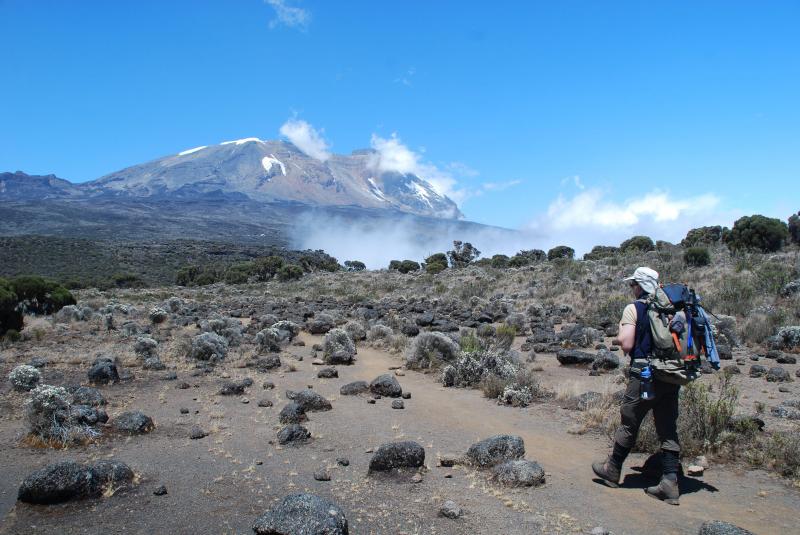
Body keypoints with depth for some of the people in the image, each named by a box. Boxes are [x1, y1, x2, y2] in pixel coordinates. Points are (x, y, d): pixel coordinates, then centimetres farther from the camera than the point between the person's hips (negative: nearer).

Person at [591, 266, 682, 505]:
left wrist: (618, 338, 6)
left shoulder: (634, 309, -7)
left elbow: (627, 344, -15)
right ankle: (670, 482, 7)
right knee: (668, 430, 9)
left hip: (644, 375, -5)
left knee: (629, 424, 8)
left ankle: (612, 470, 23)